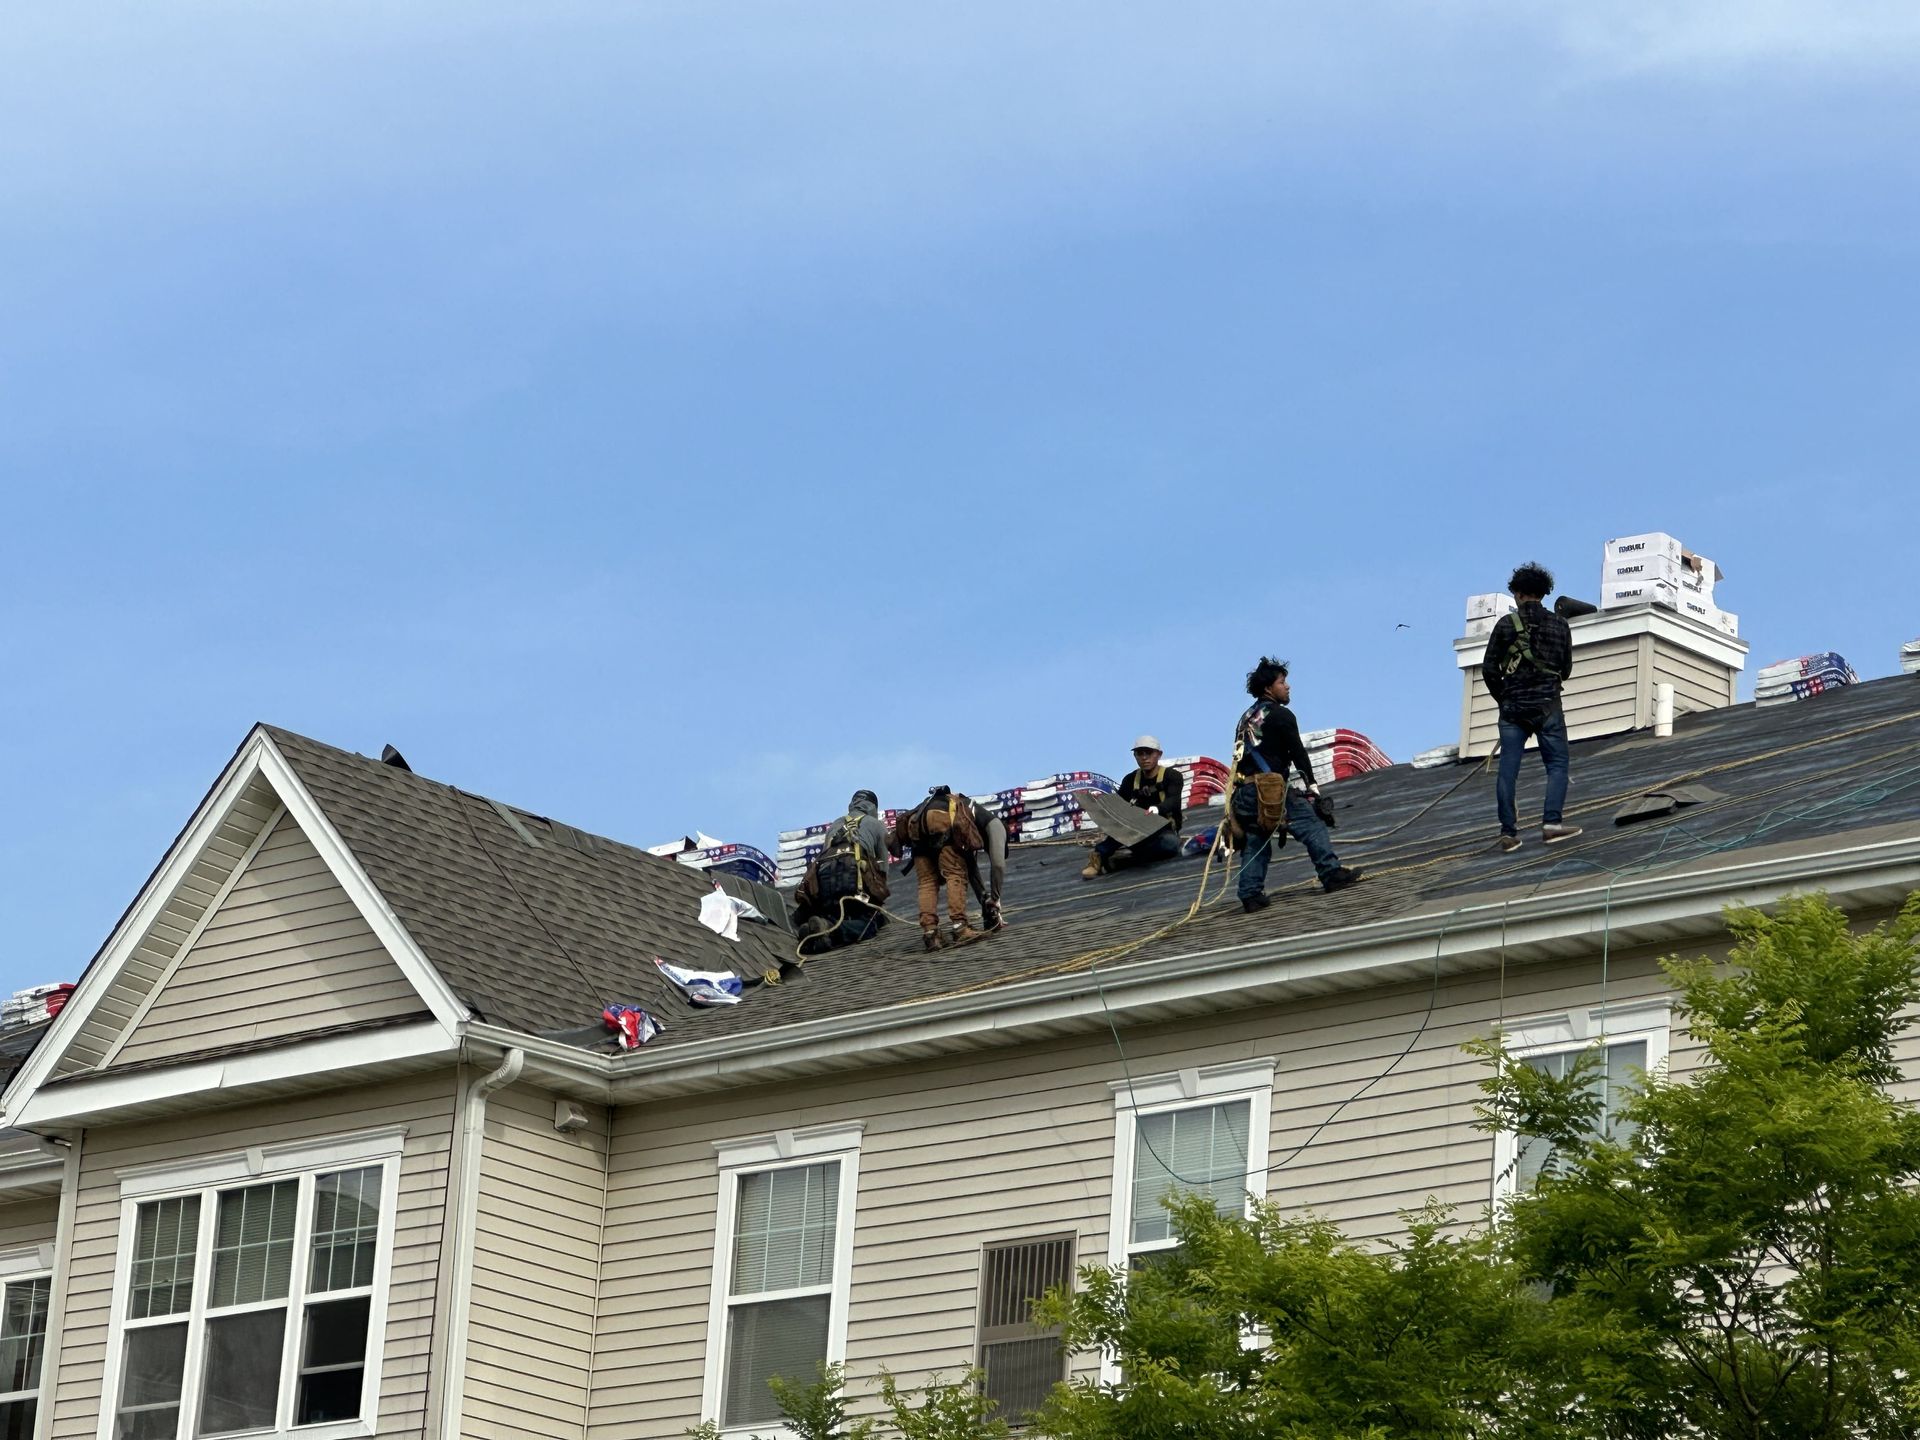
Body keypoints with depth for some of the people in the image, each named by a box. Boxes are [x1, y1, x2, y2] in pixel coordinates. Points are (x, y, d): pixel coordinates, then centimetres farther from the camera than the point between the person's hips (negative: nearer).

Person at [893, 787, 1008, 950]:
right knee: (956, 875, -4)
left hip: (916, 822, 7)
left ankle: (929, 933, -7)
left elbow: (971, 867, 46)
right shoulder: (994, 823, 26)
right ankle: (959, 928, -17)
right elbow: (998, 864, 17)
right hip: (944, 820, -7)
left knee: (928, 882, 6)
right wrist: (994, 900, 23)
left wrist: (984, 901, 45)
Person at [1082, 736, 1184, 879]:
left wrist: (1157, 809, -48)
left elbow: (1173, 801, -25)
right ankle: (1100, 855, -34)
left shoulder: (1172, 776, -6)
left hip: (1164, 830, -2)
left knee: (1170, 843, -38)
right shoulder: (1130, 780, 4)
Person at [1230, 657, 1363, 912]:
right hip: (1270, 788, -8)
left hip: (1243, 792, 8)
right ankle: (1332, 873, -10)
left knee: (1254, 844, 9)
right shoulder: (1281, 716, -2)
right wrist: (1312, 788, -1)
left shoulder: (1246, 719, 23)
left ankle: (1251, 895, 3)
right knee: (1312, 825, -4)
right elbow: (1298, 754, -5)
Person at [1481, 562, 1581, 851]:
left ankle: (1508, 831, -2)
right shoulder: (1559, 625, 5)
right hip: (1547, 705, 0)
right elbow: (1566, 669, 11)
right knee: (1557, 764, 3)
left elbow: (1489, 669, -1)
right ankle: (1551, 822, -14)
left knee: (1508, 769, 1)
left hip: (1512, 706, 0)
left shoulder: (1507, 624, -1)